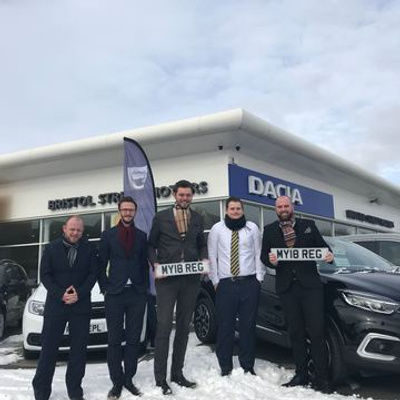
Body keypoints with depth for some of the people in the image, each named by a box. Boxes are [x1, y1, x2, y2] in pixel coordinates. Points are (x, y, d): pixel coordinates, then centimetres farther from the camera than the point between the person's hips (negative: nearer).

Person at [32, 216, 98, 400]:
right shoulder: (51, 248, 3)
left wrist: (79, 294, -13)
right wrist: (60, 294, -14)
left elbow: (93, 274, 1)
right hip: (55, 305, 0)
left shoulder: (88, 250, 3)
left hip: (81, 306, 1)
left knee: (79, 349, 4)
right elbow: (45, 275, -1)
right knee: (48, 349, 3)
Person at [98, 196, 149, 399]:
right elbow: (101, 265, 3)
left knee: (133, 339, 7)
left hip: (137, 293, 2)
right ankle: (117, 381, 13)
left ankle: (129, 379, 18)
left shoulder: (142, 236, 9)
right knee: (115, 340, 4)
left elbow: (144, 264, 10)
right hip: (115, 293, -1)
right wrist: (105, 288, -4)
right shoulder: (108, 235, 4)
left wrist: (144, 287, 1)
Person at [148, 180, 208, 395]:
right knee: (164, 327, -5)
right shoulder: (161, 217, 2)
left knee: (184, 327, 11)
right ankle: (160, 378, 3)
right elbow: (151, 245, 5)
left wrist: (204, 260, -2)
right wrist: (155, 264, -10)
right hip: (166, 279, -4)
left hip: (191, 279, 4)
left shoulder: (198, 219, 11)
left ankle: (177, 373, 23)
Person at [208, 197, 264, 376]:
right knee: (225, 326, 2)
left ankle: (247, 365, 19)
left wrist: (259, 278, 1)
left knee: (248, 325, 7)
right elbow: (212, 256, 4)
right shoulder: (217, 229, 3)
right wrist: (215, 281, 2)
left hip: (249, 283, 1)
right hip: (225, 284, -1)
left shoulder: (252, 228, 6)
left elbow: (258, 254, 7)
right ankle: (225, 367, 14)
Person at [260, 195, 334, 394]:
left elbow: (322, 246, 10)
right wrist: (270, 260, -13)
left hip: (310, 285, -1)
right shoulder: (269, 230, 10)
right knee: (295, 333, 10)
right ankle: (301, 375, 20)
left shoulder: (309, 225, 9)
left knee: (316, 331, -4)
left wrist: (329, 256, -11)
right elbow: (263, 255, 9)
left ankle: (321, 378, 4)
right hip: (286, 288, 1)